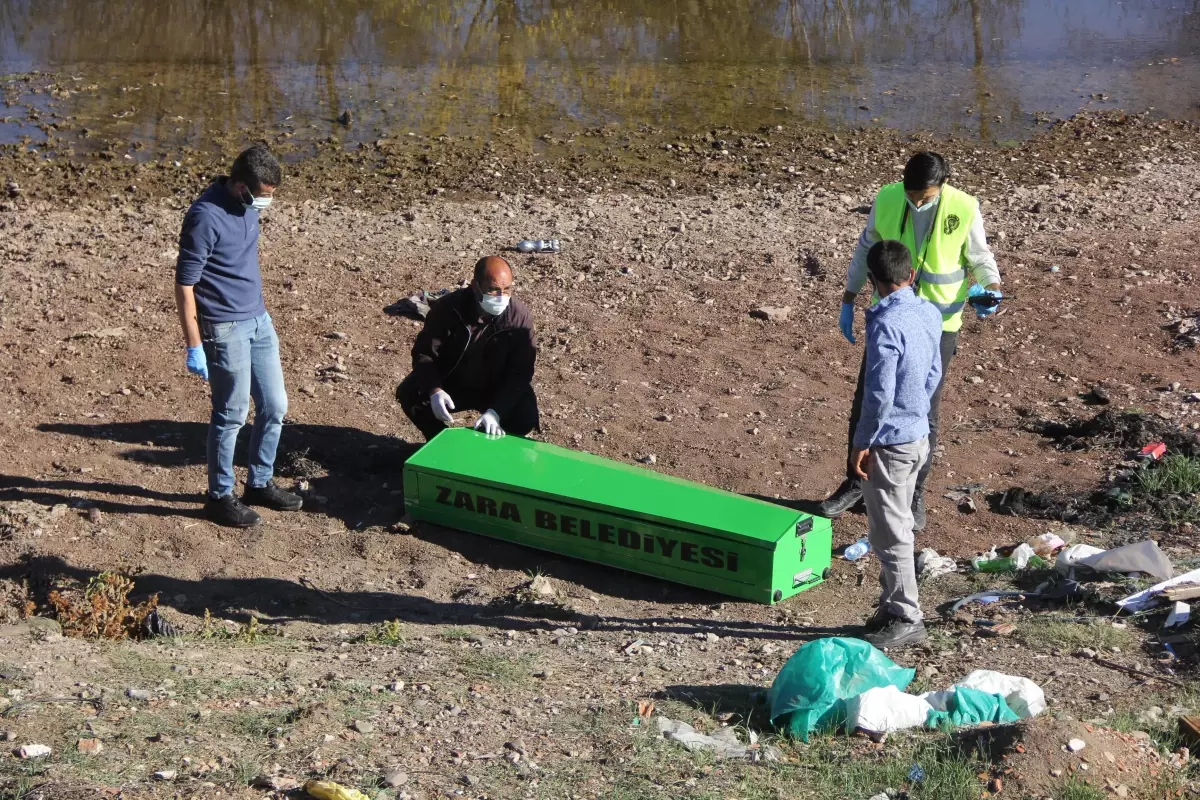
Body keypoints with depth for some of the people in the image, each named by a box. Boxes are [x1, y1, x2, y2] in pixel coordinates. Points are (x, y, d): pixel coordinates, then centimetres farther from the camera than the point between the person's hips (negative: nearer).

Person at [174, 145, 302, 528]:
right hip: (225, 329, -8)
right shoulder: (205, 217, -20)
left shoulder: (247, 207, 4)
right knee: (232, 414, 1)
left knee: (274, 406, 13)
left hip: (259, 320, 8)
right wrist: (194, 347, -18)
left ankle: (260, 483, 29)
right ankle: (220, 497, 15)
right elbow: (185, 286, -18)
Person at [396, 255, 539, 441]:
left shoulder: (520, 316, -20)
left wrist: (495, 411, -35)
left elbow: (520, 372, -20)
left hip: (498, 392, 0)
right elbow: (424, 353, -14)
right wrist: (435, 391, -35)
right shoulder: (447, 308, -20)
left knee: (525, 418, -27)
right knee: (409, 394, -25)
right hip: (450, 385, 0)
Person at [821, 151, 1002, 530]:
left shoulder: (964, 209, -16)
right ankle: (855, 483, 25)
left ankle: (914, 495, 22)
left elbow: (980, 257, -2)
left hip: (938, 324, -2)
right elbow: (866, 249, 5)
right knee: (867, 401, 7)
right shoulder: (887, 200, -10)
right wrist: (848, 301, 8)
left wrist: (991, 288, -23)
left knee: (925, 410, 7)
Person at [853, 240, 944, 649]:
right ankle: (894, 608, 27)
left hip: (889, 443, -9)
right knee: (898, 528, 18)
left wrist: (863, 442, -15)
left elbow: (880, 393, -24)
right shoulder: (930, 314, 2)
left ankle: (906, 619, 8)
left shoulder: (886, 323, -23)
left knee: (889, 534, 1)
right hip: (917, 435, 9)